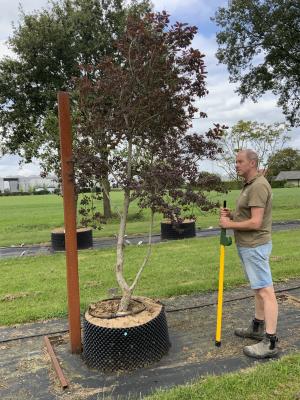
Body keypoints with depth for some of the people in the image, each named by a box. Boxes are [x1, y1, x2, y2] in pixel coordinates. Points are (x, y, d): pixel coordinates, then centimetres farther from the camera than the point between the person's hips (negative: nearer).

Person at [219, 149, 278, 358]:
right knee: (259, 289, 19)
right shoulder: (249, 185, 14)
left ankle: (271, 342, 3)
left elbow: (255, 222, -24)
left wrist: (230, 224, -14)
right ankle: (258, 327, 32)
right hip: (248, 245, 11)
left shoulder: (258, 186, -19)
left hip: (255, 246, -11)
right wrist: (232, 214, 5)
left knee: (265, 291, -5)